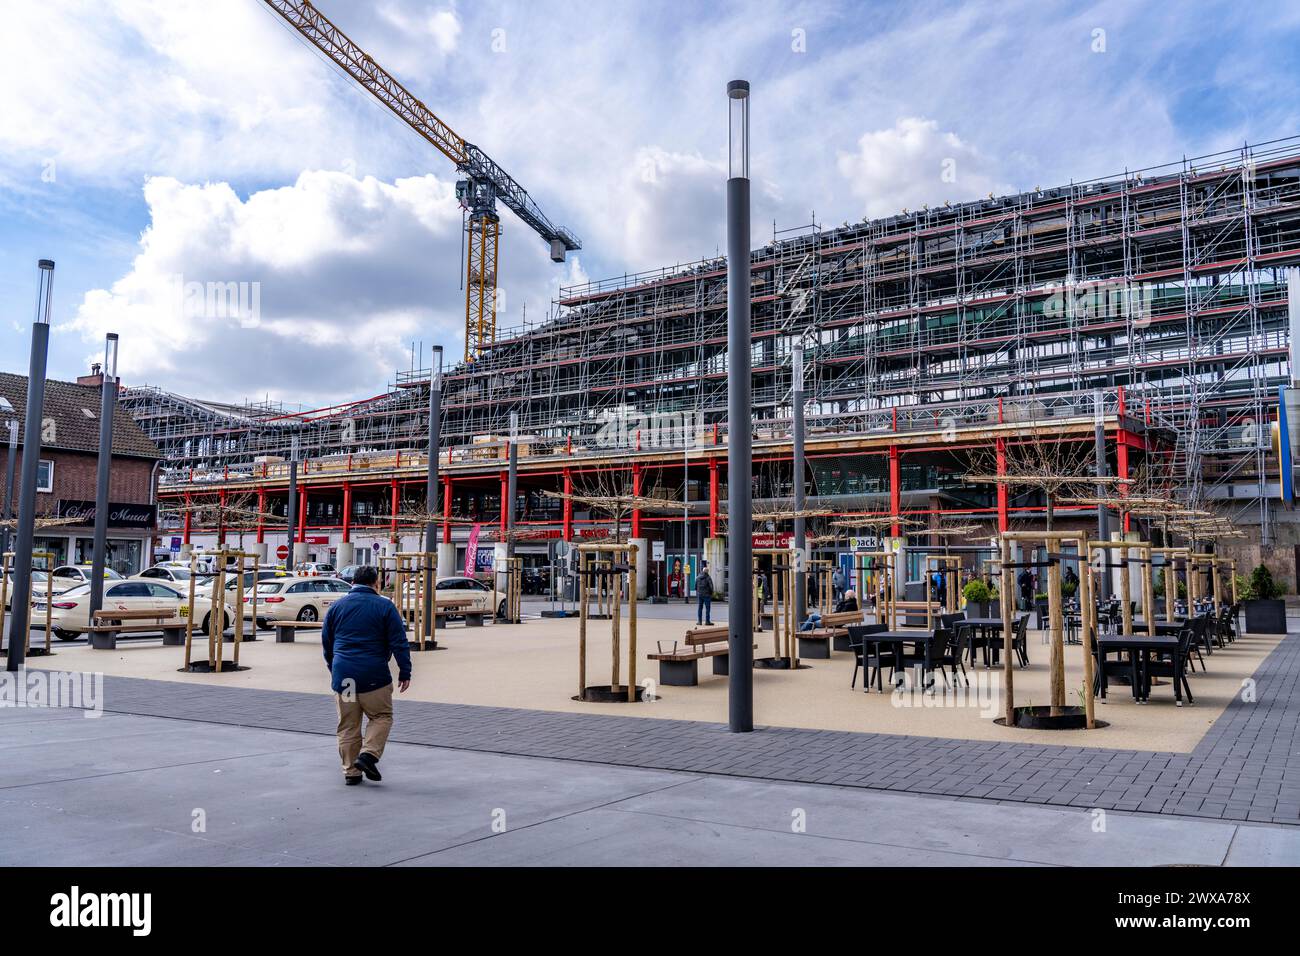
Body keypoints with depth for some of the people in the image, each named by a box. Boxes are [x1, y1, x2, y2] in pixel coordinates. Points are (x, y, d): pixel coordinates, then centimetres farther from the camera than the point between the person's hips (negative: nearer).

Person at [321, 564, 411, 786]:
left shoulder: (337, 606, 9)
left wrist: (333, 668, 30)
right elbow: (399, 642, -5)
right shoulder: (385, 606, -2)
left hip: (343, 676, 4)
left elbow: (326, 641, 17)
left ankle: (351, 771, 11)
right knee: (381, 716, 11)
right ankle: (369, 754, -8)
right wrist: (404, 672, -1)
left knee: (348, 725, 11)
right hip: (374, 676, -3)